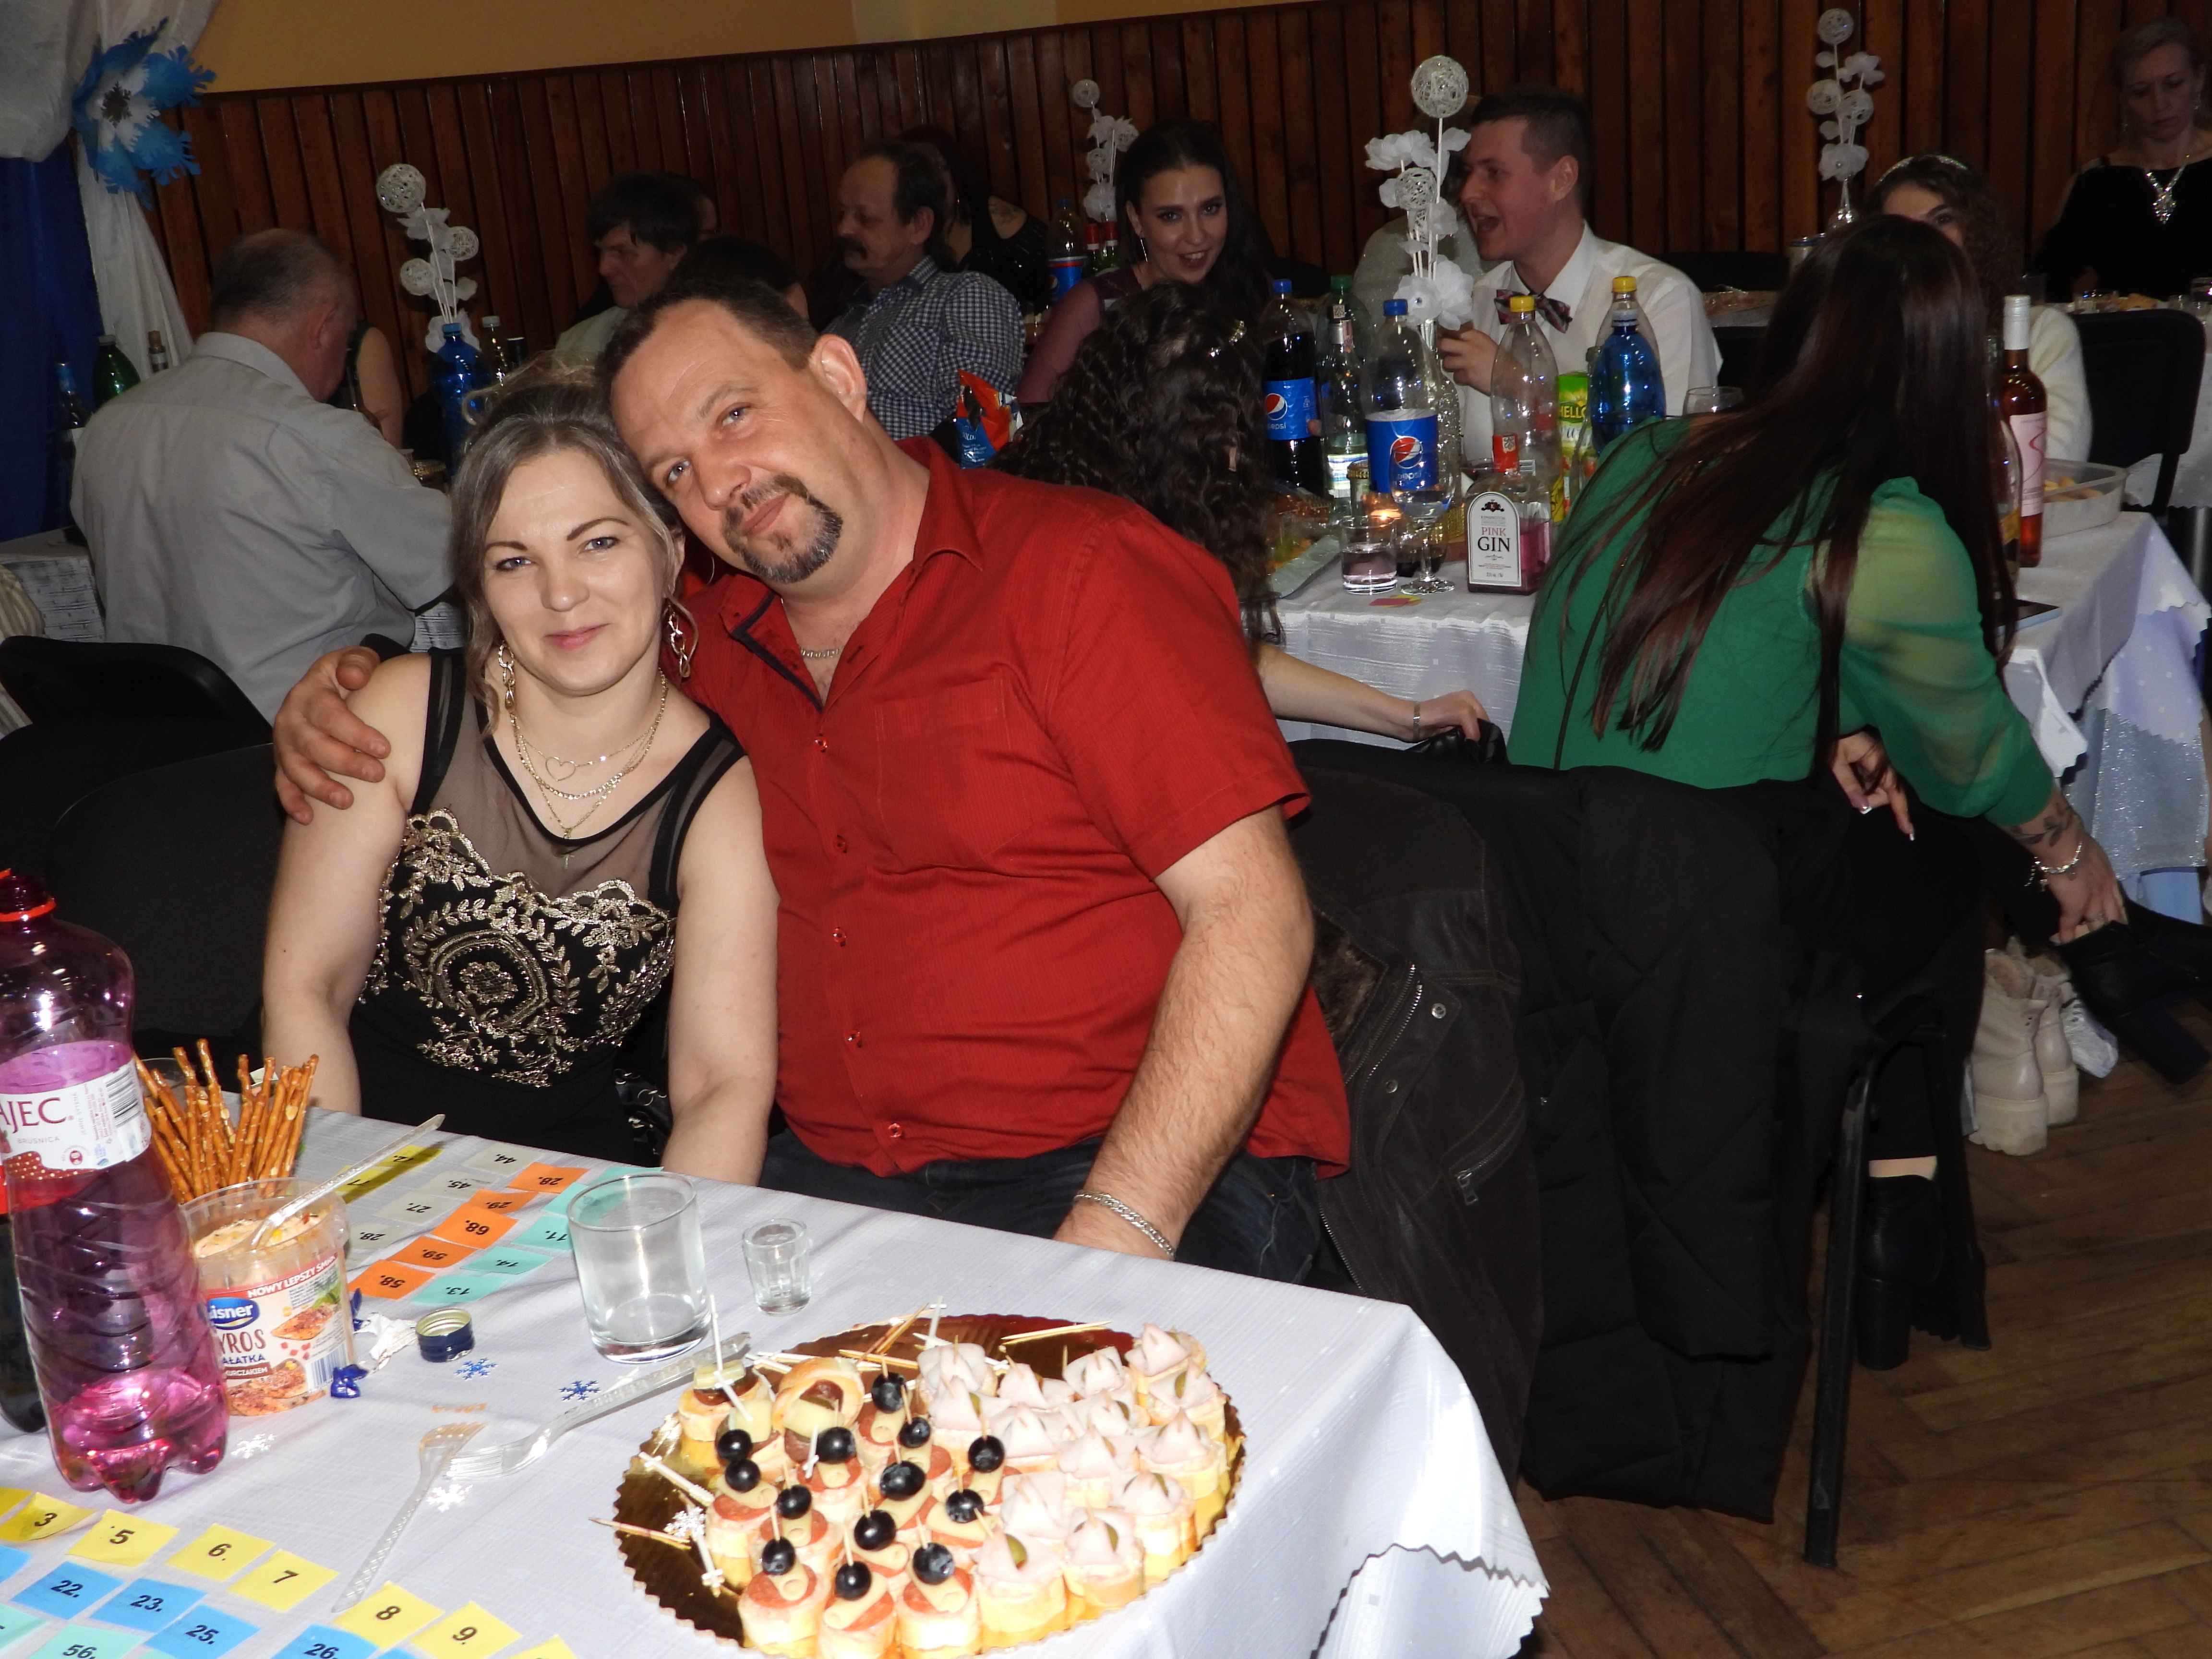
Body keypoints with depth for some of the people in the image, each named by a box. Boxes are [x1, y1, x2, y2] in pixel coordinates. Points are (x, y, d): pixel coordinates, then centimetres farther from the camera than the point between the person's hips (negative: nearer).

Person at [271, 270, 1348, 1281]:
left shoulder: (1077, 567, -6)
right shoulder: (715, 644, 12)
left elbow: (1253, 917, -13)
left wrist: (1114, 1237, -23)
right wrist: (343, 712, 13)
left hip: (1157, 1176, -5)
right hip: (833, 1177, 6)